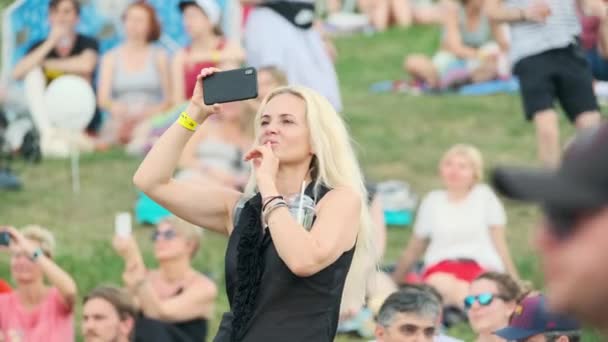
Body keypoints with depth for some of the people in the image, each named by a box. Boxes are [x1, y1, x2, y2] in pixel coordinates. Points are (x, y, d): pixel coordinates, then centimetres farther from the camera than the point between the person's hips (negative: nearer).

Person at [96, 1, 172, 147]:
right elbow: (102, 98, 2)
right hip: (119, 122, 0)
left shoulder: (159, 56, 10)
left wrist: (156, 110, -15)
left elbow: (168, 98, 7)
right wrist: (114, 106, -21)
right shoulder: (111, 58, 13)